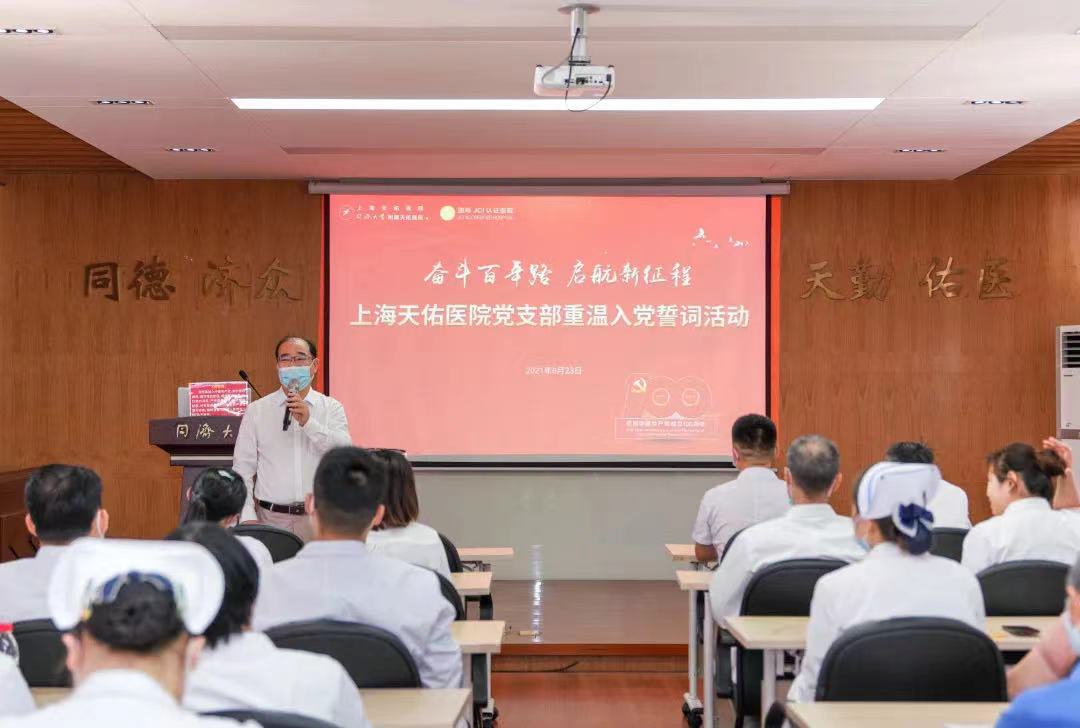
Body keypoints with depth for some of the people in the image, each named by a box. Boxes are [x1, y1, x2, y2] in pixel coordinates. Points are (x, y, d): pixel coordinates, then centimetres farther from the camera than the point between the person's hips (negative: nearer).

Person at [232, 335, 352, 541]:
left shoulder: (332, 408, 6)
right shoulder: (256, 411, 6)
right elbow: (242, 469, 3)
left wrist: (309, 423, -18)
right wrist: (248, 518, -6)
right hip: (271, 519, 0)